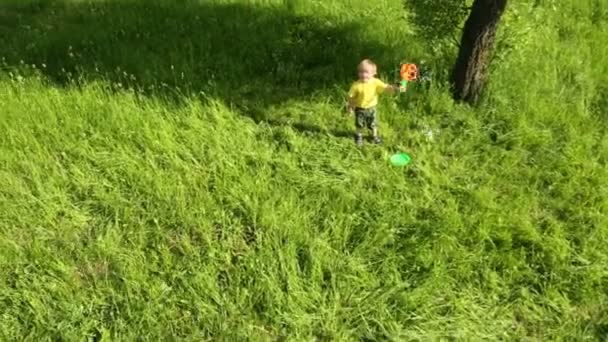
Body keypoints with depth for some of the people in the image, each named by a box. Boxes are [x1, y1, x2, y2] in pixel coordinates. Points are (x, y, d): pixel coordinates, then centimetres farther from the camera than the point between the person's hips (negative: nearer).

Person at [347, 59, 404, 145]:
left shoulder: (376, 82, -18)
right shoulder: (357, 85, -22)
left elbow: (386, 87, -25)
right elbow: (351, 96, -11)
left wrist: (397, 89, -41)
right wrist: (350, 107, -4)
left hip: (371, 108, 2)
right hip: (360, 109, -1)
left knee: (373, 124, 20)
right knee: (359, 125, 17)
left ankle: (375, 136, 45)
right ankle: (359, 136, 44)